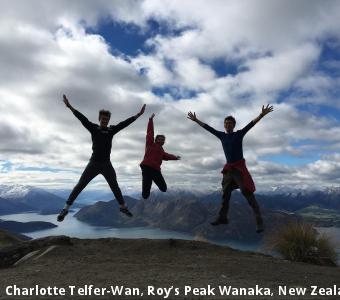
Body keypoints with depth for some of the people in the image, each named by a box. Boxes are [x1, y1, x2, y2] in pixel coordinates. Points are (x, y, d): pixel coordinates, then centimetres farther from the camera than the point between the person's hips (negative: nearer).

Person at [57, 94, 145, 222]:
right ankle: (65, 209, 7)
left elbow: (124, 123, 3)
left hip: (106, 164, 3)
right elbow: (82, 118, -11)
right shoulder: (93, 128, -1)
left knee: (114, 186, 13)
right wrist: (70, 107, -22)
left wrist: (138, 115, 0)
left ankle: (123, 207, 28)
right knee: (80, 185, -2)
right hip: (94, 164, -2)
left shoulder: (112, 130, 5)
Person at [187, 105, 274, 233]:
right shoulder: (222, 135, 10)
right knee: (225, 194, 12)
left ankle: (259, 221, -10)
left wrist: (262, 114, -25)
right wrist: (196, 120, 16)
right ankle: (222, 217, 25)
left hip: (239, 167, -6)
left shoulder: (239, 134, -1)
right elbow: (208, 128, 14)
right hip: (228, 168, 6)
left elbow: (251, 124, -12)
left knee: (248, 193, -12)